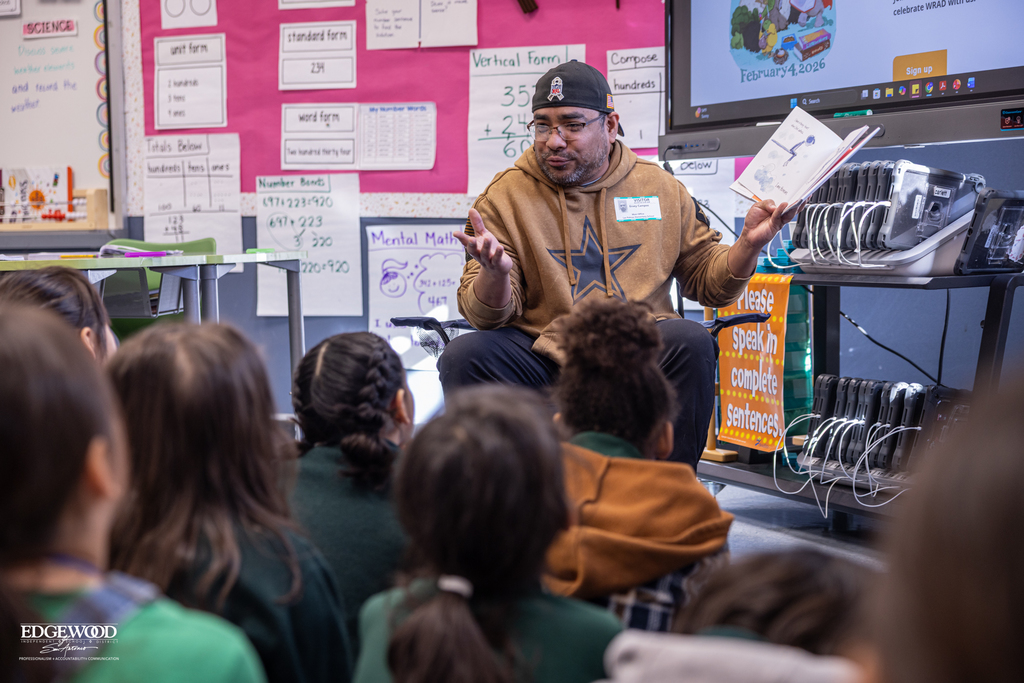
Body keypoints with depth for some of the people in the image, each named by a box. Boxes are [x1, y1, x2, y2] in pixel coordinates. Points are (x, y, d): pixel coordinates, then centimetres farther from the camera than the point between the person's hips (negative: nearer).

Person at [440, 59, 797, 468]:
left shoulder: (660, 189, 10)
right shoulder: (505, 196, 5)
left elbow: (708, 281, 18)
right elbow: (485, 316, 0)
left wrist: (749, 243, -2)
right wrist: (495, 274, -23)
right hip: (543, 356, -1)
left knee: (690, 342, -29)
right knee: (463, 355, -26)